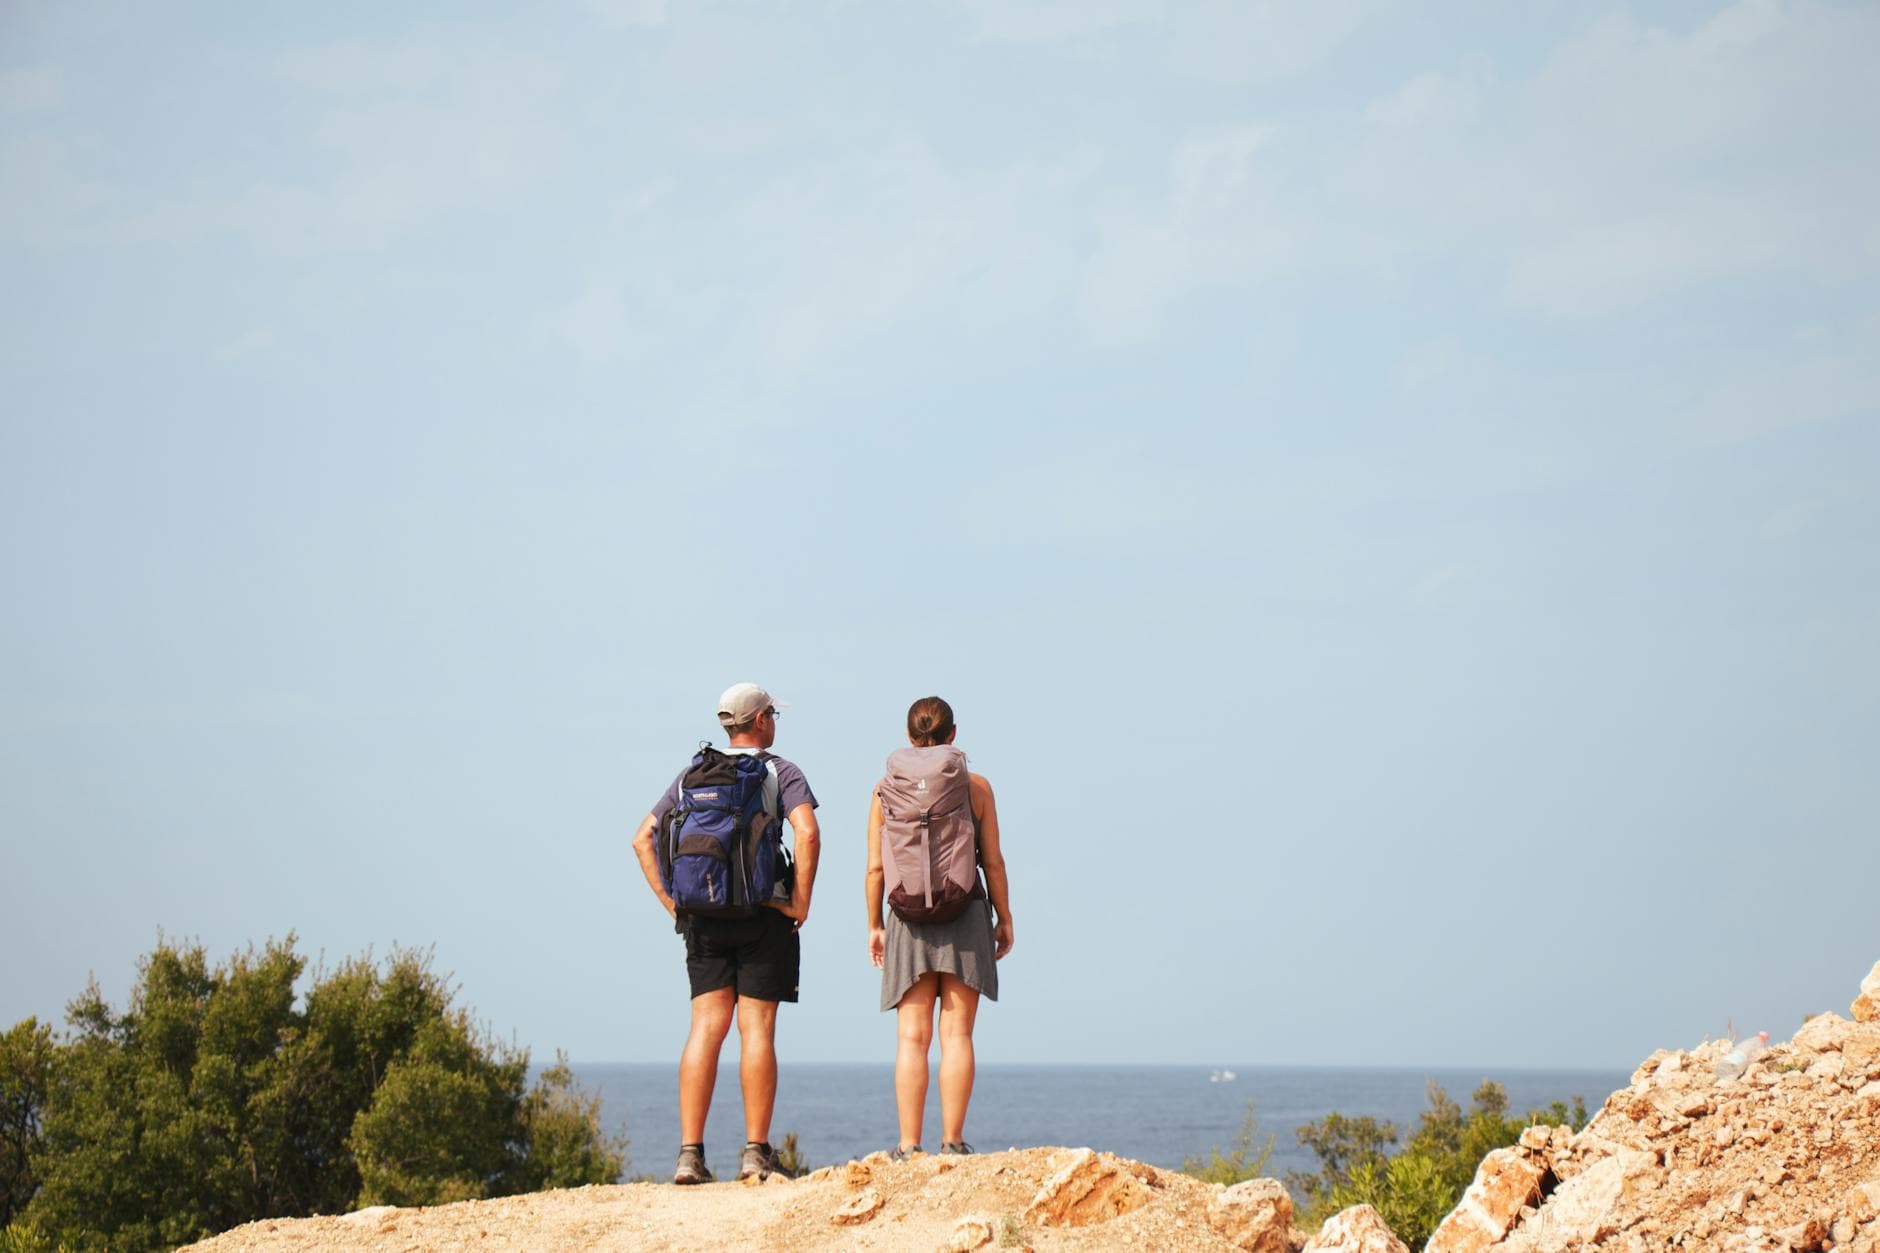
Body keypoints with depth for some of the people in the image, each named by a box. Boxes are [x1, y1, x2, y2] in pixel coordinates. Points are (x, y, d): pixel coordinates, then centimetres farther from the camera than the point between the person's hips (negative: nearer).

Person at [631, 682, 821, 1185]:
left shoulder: (693, 775, 13)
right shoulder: (781, 772, -1)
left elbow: (643, 838, 9)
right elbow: (807, 833, -18)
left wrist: (671, 901, 10)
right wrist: (801, 901, -10)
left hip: (702, 918, 4)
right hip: (763, 916, -4)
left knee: (706, 1028, 2)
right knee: (757, 1029, -2)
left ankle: (690, 1153, -4)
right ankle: (756, 1152, -2)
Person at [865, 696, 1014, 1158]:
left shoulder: (886, 789, 1)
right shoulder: (976, 786, -1)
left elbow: (876, 868, 1)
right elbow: (993, 862, 0)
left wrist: (875, 924, 11)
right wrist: (1005, 918, 10)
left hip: (909, 917, 1)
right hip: (966, 913, -1)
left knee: (912, 1037, 2)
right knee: (956, 1033, 0)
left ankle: (909, 1146, -3)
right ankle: (952, 1141, -3)